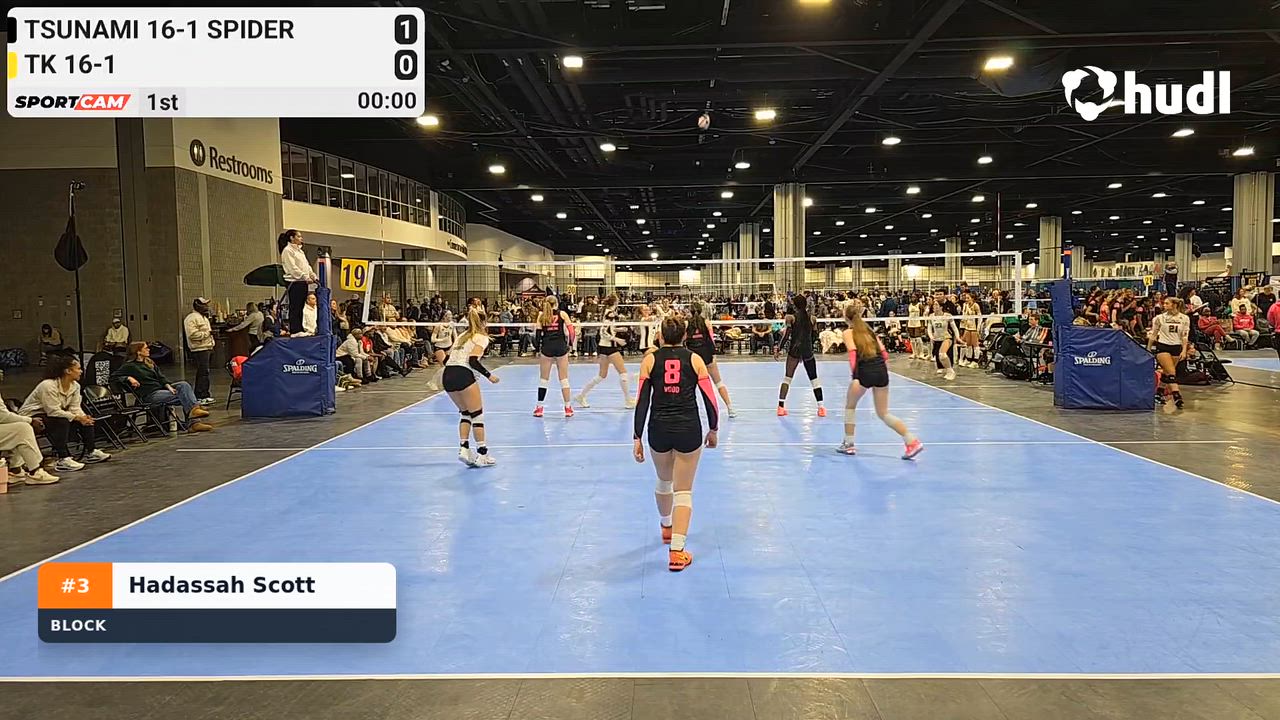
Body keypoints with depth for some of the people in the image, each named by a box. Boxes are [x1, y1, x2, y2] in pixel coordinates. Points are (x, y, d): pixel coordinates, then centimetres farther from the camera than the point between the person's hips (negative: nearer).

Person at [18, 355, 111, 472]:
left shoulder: (75, 386, -1)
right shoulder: (48, 386, -27)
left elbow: (75, 407, -5)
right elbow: (54, 411, -31)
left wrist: (84, 417, -26)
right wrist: (77, 417, -33)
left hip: (52, 415, 9)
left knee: (85, 419, -5)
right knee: (62, 422, -35)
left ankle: (90, 452, 2)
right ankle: (63, 460, -37)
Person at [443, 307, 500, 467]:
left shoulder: (462, 335, 24)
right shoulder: (482, 337, 3)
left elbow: (447, 358, 19)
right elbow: (473, 361, -12)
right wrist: (489, 375, -6)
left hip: (447, 376, 7)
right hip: (463, 375, -7)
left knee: (465, 413, 19)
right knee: (477, 415, 2)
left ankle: (463, 449, 7)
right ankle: (482, 455, 2)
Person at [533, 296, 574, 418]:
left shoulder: (541, 315, 6)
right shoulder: (562, 314, 4)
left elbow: (538, 333, 1)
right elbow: (570, 330, -3)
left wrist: (538, 349, 6)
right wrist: (570, 344, 7)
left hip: (546, 348, 1)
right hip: (561, 347, -1)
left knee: (543, 379, 9)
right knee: (564, 379, 6)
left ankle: (539, 408, 10)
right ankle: (568, 408, 8)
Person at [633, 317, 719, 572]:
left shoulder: (649, 360, 1)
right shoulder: (694, 360, 1)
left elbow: (642, 402, -4)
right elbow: (710, 400, 0)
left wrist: (638, 438, 0)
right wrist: (713, 430, 14)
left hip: (658, 429, 1)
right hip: (689, 429, -1)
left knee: (664, 481, 26)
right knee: (683, 491, 6)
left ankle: (666, 527, 50)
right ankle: (677, 551, -4)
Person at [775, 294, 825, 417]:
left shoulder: (791, 317, -2)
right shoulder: (812, 318, 4)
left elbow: (786, 335, -8)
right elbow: (815, 336, 7)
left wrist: (778, 349, -4)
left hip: (794, 350, -1)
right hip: (808, 351, 1)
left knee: (787, 378, 7)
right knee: (814, 379, 9)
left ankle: (781, 407, -1)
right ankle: (821, 408, 5)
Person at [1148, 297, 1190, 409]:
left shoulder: (1184, 318, 2)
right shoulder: (1160, 318, 0)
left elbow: (1185, 336, 2)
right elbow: (1153, 334, 8)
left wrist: (1184, 350, -7)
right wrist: (1148, 349, 10)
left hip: (1176, 347, 2)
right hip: (1162, 346, -2)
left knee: (1166, 372, 7)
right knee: (1171, 372, -14)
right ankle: (1177, 396, -21)